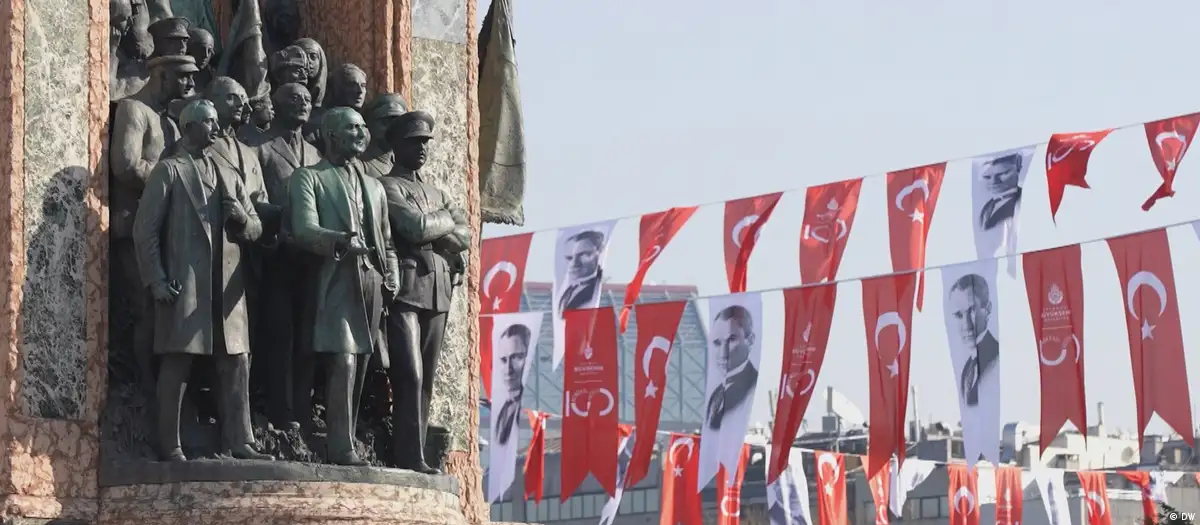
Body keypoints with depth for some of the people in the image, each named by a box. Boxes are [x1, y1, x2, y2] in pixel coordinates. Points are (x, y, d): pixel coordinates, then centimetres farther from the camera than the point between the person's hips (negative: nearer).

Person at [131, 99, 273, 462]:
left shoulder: (229, 177, 22)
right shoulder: (169, 171, 4)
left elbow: (255, 229, 18)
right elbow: (145, 228, -3)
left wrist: (242, 217, -6)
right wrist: (156, 280, -12)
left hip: (227, 286, 6)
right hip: (183, 284, -6)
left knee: (237, 364, 1)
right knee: (177, 364, -6)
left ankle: (240, 443, 1)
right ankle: (170, 447, -4)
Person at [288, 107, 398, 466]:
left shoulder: (374, 187, 26)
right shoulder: (309, 179, 5)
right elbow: (304, 230, -9)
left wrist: (392, 278, 10)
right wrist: (341, 240, -27)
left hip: (371, 283, 6)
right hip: (335, 279, -6)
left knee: (359, 367, 3)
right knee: (343, 363, -17)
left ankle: (343, 443, 6)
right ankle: (341, 447, -19)